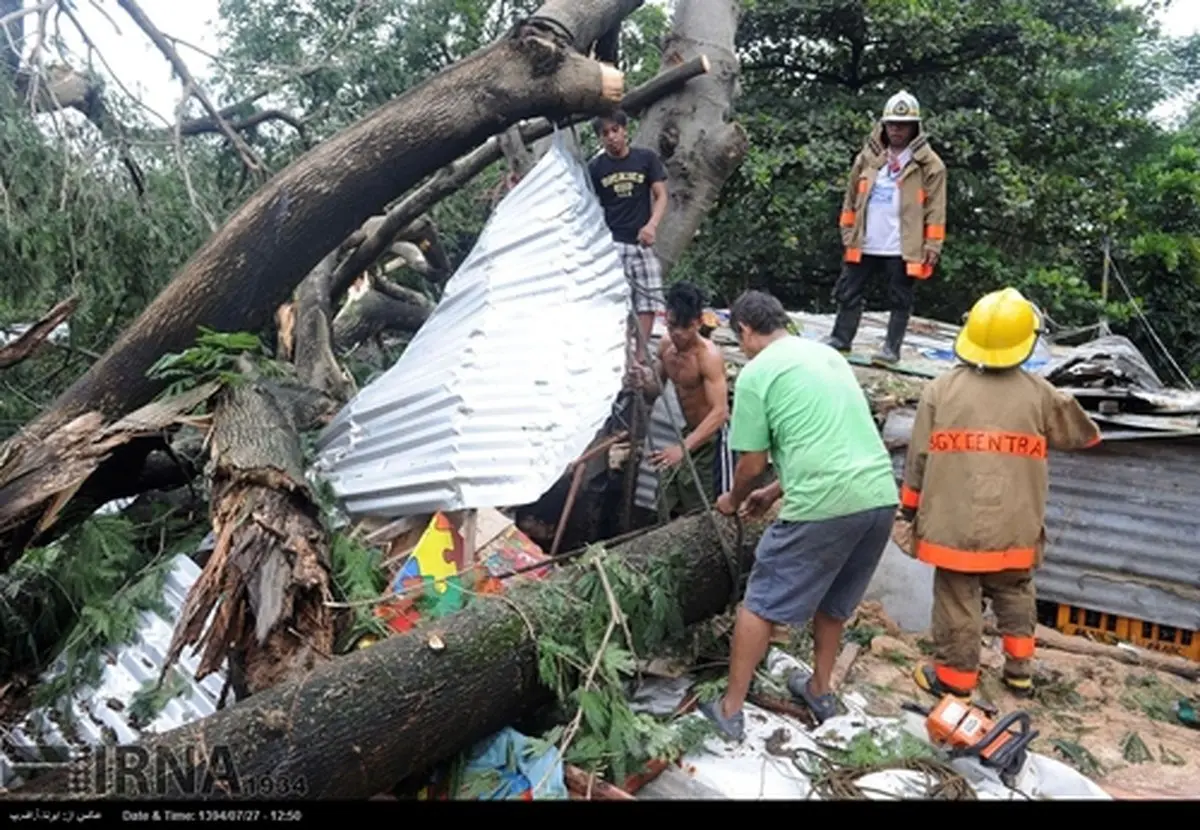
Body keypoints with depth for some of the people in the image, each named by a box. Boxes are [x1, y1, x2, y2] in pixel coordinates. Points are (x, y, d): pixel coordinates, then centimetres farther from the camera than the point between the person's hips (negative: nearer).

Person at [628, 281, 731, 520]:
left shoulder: (708, 355, -25)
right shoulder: (666, 345, -2)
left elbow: (720, 412, -34)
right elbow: (655, 394, 10)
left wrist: (684, 447, -46)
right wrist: (646, 385, -16)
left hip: (712, 439, -8)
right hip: (687, 433, 8)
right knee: (668, 511, 17)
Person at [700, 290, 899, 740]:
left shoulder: (756, 373, -2)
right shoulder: (827, 353, 20)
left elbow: (752, 462, 0)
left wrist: (734, 501, 22)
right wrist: (775, 493, 33)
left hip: (825, 507, -7)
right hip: (880, 497, 7)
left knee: (761, 606, 8)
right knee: (831, 601, 26)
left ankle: (730, 710, 16)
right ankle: (820, 691, 40)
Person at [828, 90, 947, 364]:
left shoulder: (929, 164, -4)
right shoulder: (868, 156, 7)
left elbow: (935, 208, -6)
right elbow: (851, 197, 10)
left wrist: (933, 245, -10)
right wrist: (848, 232, 6)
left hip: (903, 248, -3)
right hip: (864, 244, 4)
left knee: (899, 300, 5)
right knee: (849, 293, 9)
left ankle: (892, 348, 11)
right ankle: (840, 339, 20)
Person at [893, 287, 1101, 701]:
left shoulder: (941, 389, -5)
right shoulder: (1038, 393, -1)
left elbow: (918, 458, -3)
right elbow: (1078, 432, 19)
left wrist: (907, 512, 7)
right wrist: (1092, 434, 44)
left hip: (954, 525, -2)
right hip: (1014, 528, 2)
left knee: (958, 602, 9)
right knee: (1015, 594, 24)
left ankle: (954, 681, 20)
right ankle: (1019, 670, 33)